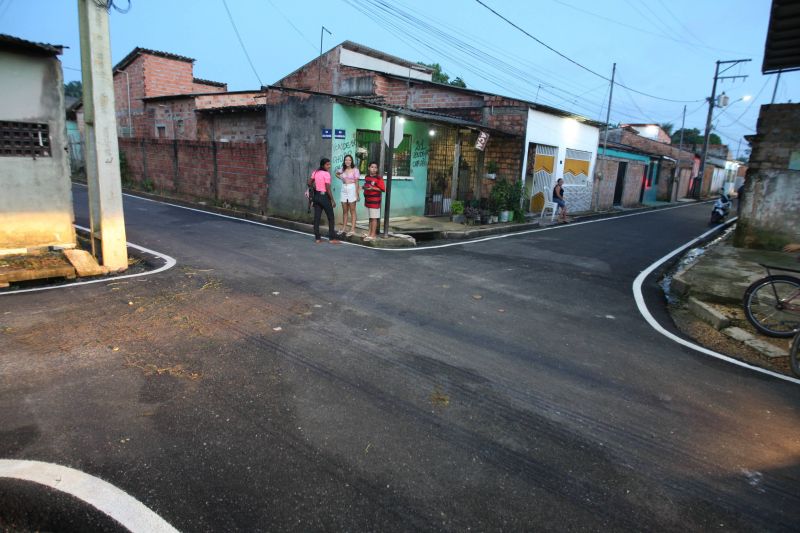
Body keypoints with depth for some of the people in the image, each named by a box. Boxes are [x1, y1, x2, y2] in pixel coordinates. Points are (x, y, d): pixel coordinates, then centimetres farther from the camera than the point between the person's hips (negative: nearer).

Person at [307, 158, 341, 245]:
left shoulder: (315, 172, 5)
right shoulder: (326, 174, -16)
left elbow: (309, 183, 10)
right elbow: (328, 189, -19)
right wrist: (333, 200, -14)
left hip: (317, 196, 7)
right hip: (324, 196, -7)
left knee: (317, 217, 9)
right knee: (331, 218, 3)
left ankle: (317, 238, 13)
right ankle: (332, 238, 4)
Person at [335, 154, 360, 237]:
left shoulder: (355, 170, -6)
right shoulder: (342, 169, 8)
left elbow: (356, 182, -6)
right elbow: (337, 174, 30)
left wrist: (357, 194, -10)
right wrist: (341, 178, 10)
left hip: (352, 190, -5)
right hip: (344, 190, 5)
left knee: (352, 211, -1)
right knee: (344, 211, 11)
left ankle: (352, 229, 1)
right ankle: (343, 228, 18)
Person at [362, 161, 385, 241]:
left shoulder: (379, 178, -11)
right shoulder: (367, 177, 13)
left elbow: (383, 189, -15)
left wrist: (373, 188, -22)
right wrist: (364, 187, 6)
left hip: (375, 201, -7)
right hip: (367, 201, 7)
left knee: (374, 218, -3)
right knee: (370, 217, 15)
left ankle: (373, 235, 0)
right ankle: (370, 233, 23)